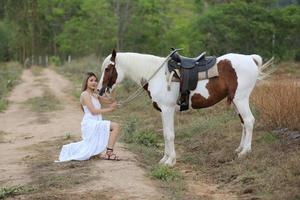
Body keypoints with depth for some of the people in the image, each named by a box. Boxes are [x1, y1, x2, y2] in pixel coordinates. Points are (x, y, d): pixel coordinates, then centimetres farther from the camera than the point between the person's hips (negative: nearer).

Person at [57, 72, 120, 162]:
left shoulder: (95, 95, 16)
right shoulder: (85, 94, -8)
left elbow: (112, 102, 14)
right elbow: (93, 111, -17)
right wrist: (109, 109, -15)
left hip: (95, 124, 9)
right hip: (90, 124, -9)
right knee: (115, 126, -21)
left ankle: (71, 149, 31)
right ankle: (109, 153, -20)